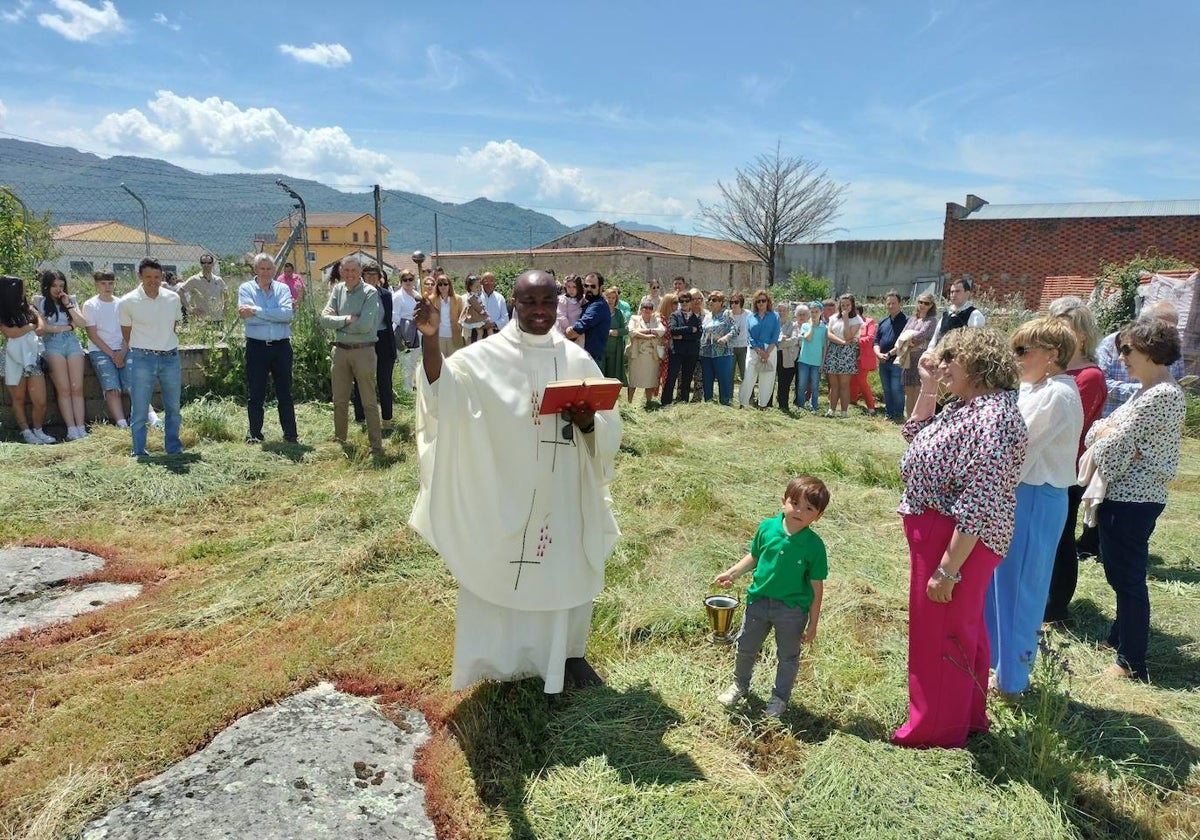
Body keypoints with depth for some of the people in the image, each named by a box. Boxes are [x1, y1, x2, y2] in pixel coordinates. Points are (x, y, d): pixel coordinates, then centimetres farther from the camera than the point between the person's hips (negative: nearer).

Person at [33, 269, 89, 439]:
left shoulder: (70, 299, 16)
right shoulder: (39, 301, 8)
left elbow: (83, 323, 7)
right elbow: (43, 327, -1)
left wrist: (68, 305, 1)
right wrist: (68, 327, 3)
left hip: (72, 343, 2)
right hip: (52, 345, -2)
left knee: (77, 388, -7)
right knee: (64, 390, -8)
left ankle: (81, 428, -10)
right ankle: (71, 429, -10)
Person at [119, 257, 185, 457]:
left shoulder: (173, 299, 3)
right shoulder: (128, 302, -5)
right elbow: (126, 334, 7)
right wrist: (138, 349, 12)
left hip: (171, 357, 3)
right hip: (142, 358, -3)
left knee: (173, 408, 11)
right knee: (139, 410, 0)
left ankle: (174, 449, 23)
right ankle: (139, 452, 10)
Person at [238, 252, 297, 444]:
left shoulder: (282, 289, 6)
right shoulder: (246, 289, 3)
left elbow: (287, 314, -13)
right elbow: (247, 318, -13)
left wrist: (255, 311, -16)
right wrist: (276, 315, -13)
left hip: (281, 347, 1)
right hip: (256, 347, -1)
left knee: (285, 394, 7)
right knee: (255, 395, 6)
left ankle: (291, 434, 14)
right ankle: (254, 434, 17)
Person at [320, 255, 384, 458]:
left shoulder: (370, 292, -9)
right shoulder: (338, 290, 7)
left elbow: (365, 325, -20)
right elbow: (324, 319, -1)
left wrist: (337, 320, -9)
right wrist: (348, 319, -15)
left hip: (363, 351, -5)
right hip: (340, 350, 5)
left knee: (369, 402, 0)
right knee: (339, 401, 15)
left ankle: (376, 447, 7)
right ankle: (339, 443, 28)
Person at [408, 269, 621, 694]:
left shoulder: (578, 360, 3)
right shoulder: (487, 356, -5)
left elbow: (609, 427, 5)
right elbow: (443, 387, -23)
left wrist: (587, 422, -17)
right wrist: (429, 339, -39)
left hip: (562, 493, 3)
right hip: (503, 493, -2)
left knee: (565, 570, 14)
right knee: (498, 570, 8)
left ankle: (568, 653, 36)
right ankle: (500, 658, 29)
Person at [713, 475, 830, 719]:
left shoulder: (814, 546, -18)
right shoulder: (767, 528, -11)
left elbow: (816, 587, -10)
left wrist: (813, 623, -6)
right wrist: (731, 573, -6)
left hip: (792, 610, -2)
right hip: (759, 600, 3)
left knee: (788, 656, 17)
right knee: (745, 647, 18)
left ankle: (780, 698, 41)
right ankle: (740, 685, 45)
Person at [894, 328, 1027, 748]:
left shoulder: (992, 419, -25)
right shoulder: (966, 405, 7)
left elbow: (978, 505, -28)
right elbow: (917, 434, 23)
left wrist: (948, 569, -25)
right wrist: (927, 386, 9)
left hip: (955, 542, -10)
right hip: (936, 533, 10)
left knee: (938, 635, 5)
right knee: (961, 628, 22)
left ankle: (935, 730, 24)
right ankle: (966, 716, 40)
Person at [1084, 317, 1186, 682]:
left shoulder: (1163, 396, -18)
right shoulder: (1147, 392, 14)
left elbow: (1117, 446, -19)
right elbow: (1100, 429, 9)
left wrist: (1106, 436, 2)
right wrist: (1106, 432, -11)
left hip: (1133, 500, -10)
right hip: (1124, 496, 10)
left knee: (1127, 577, -2)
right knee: (1120, 572, 21)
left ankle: (1132, 664, 9)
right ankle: (1121, 636, 36)